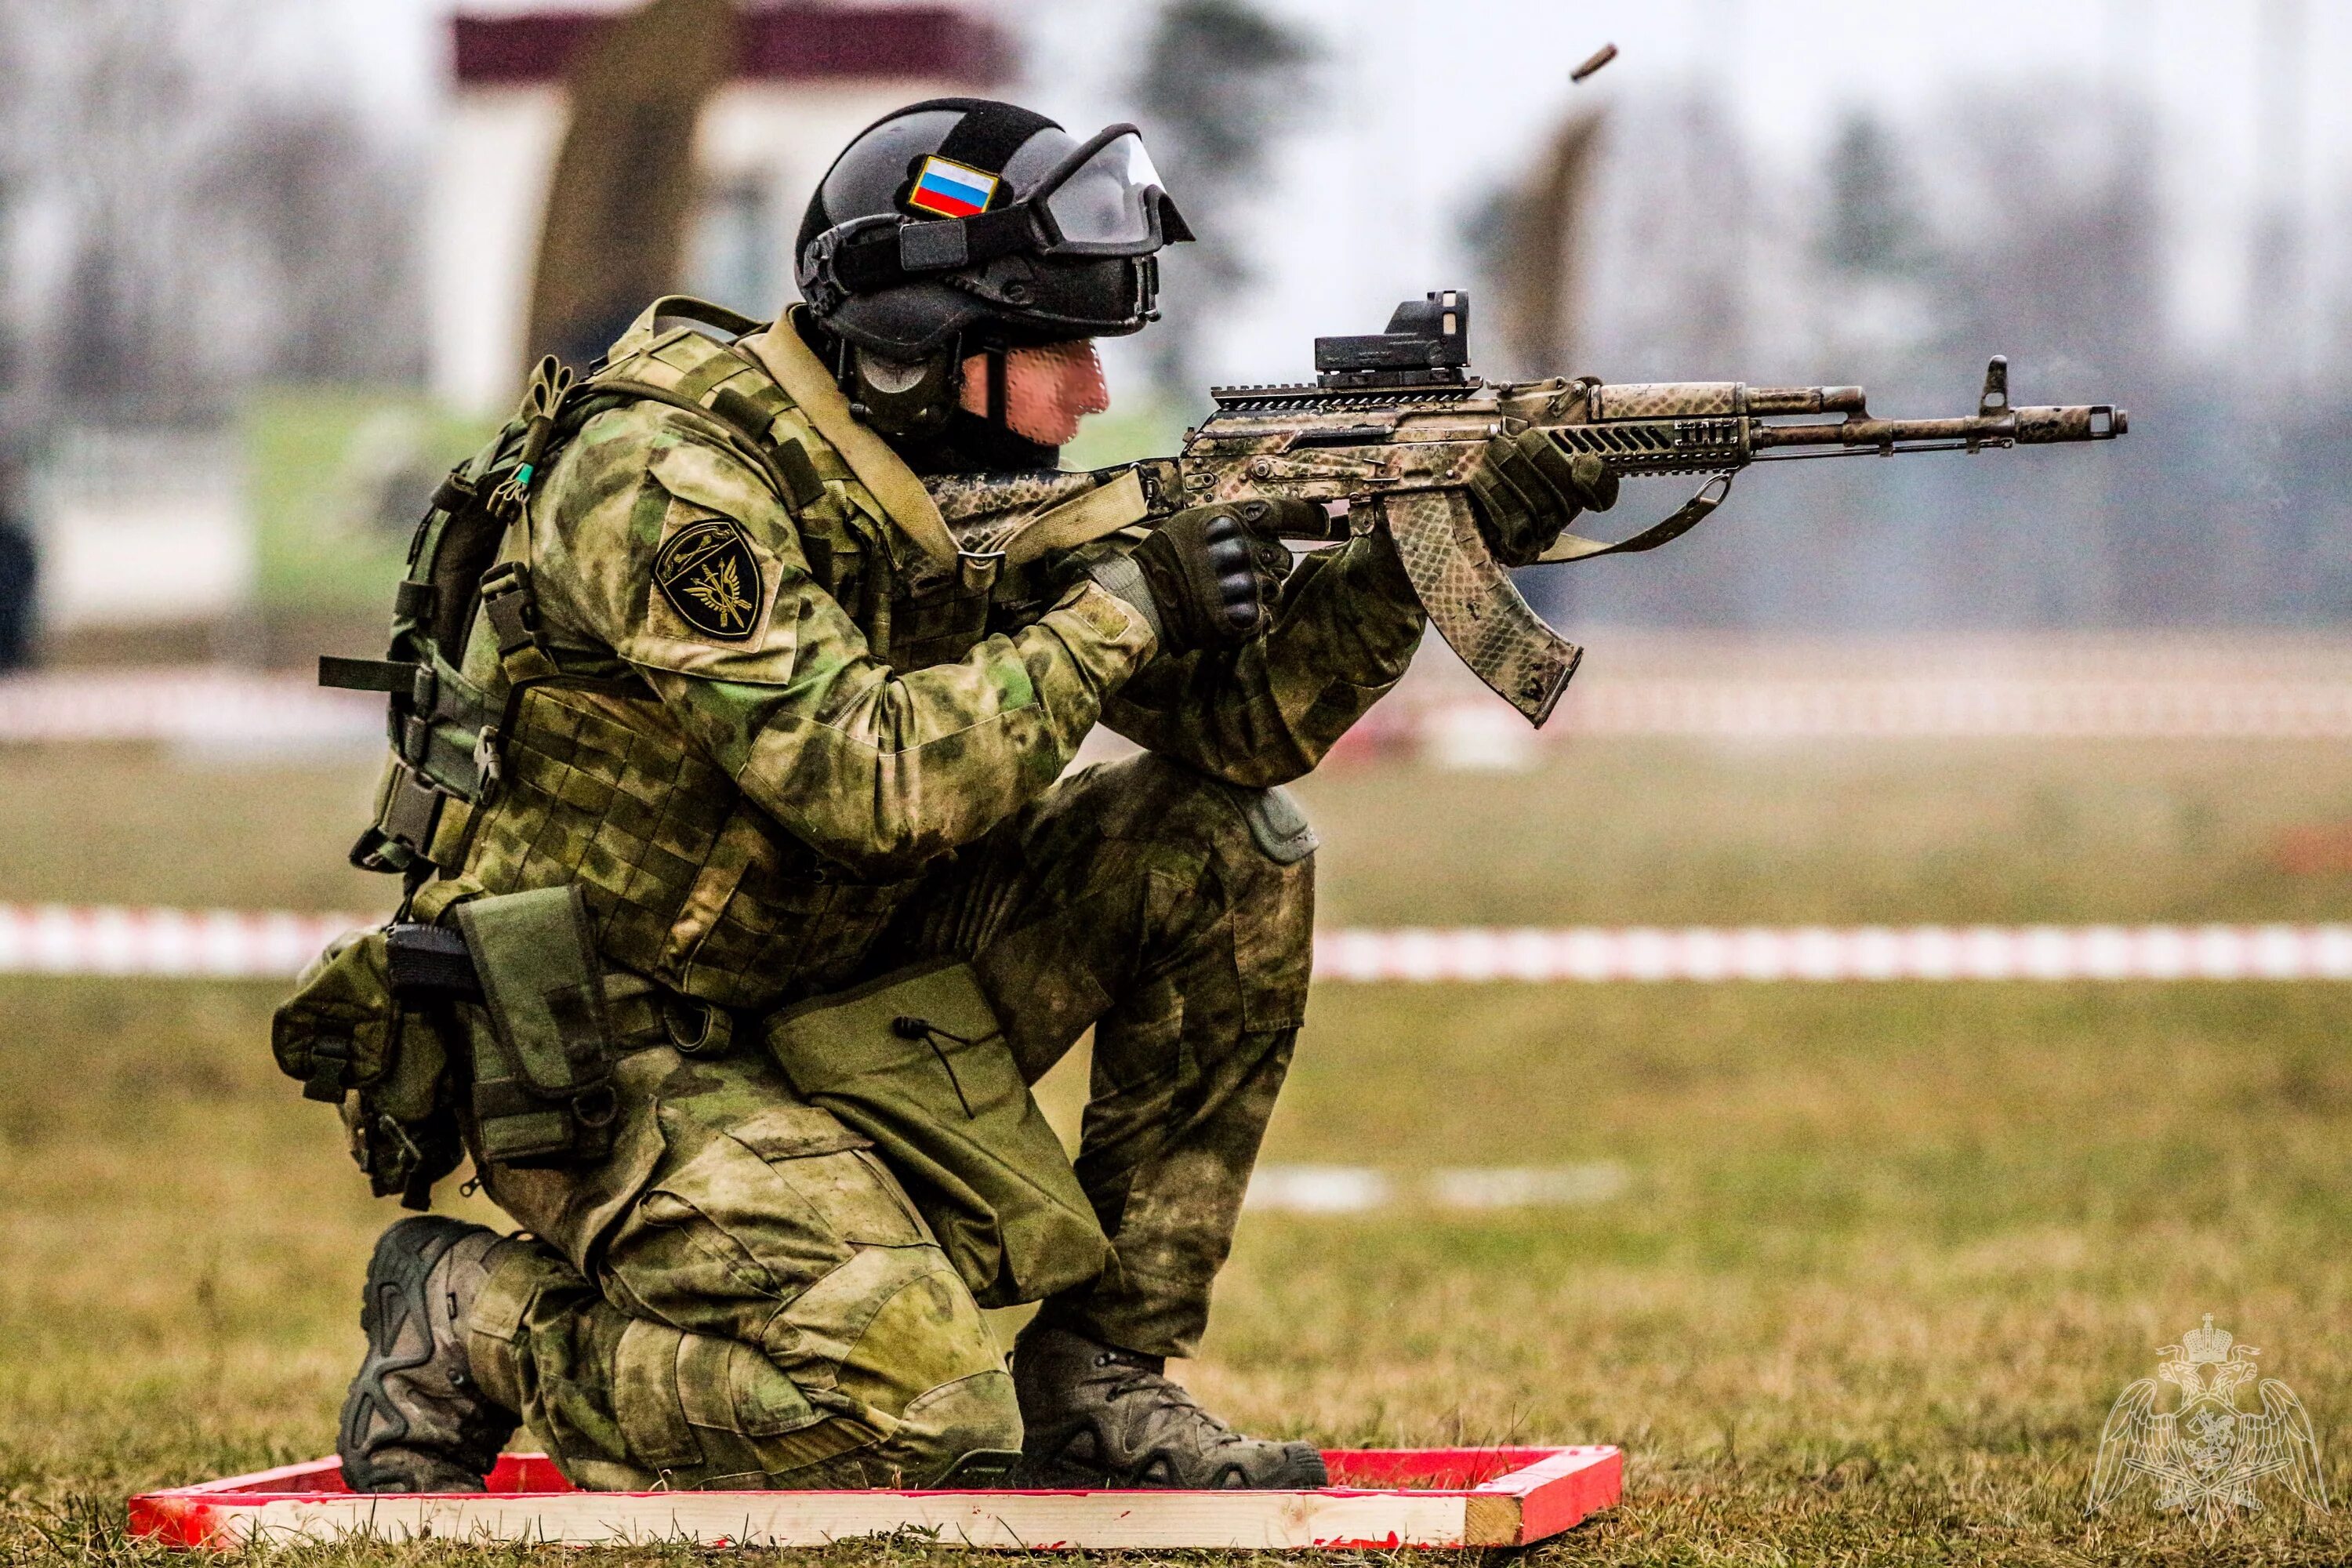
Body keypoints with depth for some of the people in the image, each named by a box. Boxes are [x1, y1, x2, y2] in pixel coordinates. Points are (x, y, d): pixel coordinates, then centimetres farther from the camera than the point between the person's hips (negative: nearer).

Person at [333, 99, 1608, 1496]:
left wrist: (1408, 561, -11)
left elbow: (1231, 721, 5)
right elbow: (864, 777, -32)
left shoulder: (976, 480, 4)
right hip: (606, 1049, -8)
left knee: (1229, 854, -3)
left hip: (824, 1004, 8)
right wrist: (1123, 605, -23)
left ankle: (1097, 1375, 2)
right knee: (916, 1418, -28)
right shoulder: (665, 480, -22)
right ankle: (483, 1320, -3)